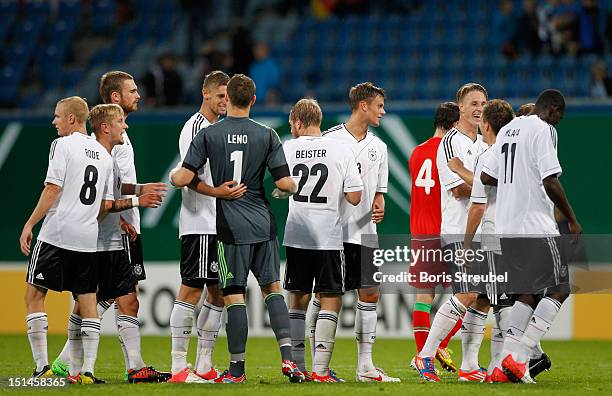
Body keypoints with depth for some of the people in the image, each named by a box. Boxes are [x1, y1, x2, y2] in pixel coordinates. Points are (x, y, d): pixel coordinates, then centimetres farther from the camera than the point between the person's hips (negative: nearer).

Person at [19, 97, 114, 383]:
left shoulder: (62, 145, -5)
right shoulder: (103, 154, 14)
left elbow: (52, 189, -12)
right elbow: (106, 204, 15)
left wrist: (29, 225, -9)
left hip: (56, 234, -6)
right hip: (89, 239, 6)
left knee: (34, 295, 1)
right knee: (87, 300, 7)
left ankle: (42, 367, -5)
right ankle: (88, 370, 0)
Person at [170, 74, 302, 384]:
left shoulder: (208, 135, -5)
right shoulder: (267, 135, 0)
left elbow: (184, 178, -9)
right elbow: (284, 183, -4)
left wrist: (173, 175, 14)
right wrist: (295, 187, 19)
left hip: (231, 227, -2)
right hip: (264, 224, 2)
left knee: (234, 296, -1)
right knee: (272, 287, 13)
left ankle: (236, 369, 2)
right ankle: (287, 356, 0)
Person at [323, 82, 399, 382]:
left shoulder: (378, 146, 14)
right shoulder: (329, 139, -5)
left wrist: (379, 208, 0)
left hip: (365, 233, 6)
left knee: (370, 295, 3)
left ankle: (365, 366, 9)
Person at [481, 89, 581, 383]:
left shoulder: (508, 130, 16)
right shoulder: (543, 130, -9)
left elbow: (486, 176, 19)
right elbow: (551, 182, -16)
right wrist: (572, 219, -7)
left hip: (507, 227, 8)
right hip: (536, 226, -8)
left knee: (527, 295, 12)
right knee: (558, 290, -3)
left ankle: (508, 362, 2)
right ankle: (519, 357, -12)